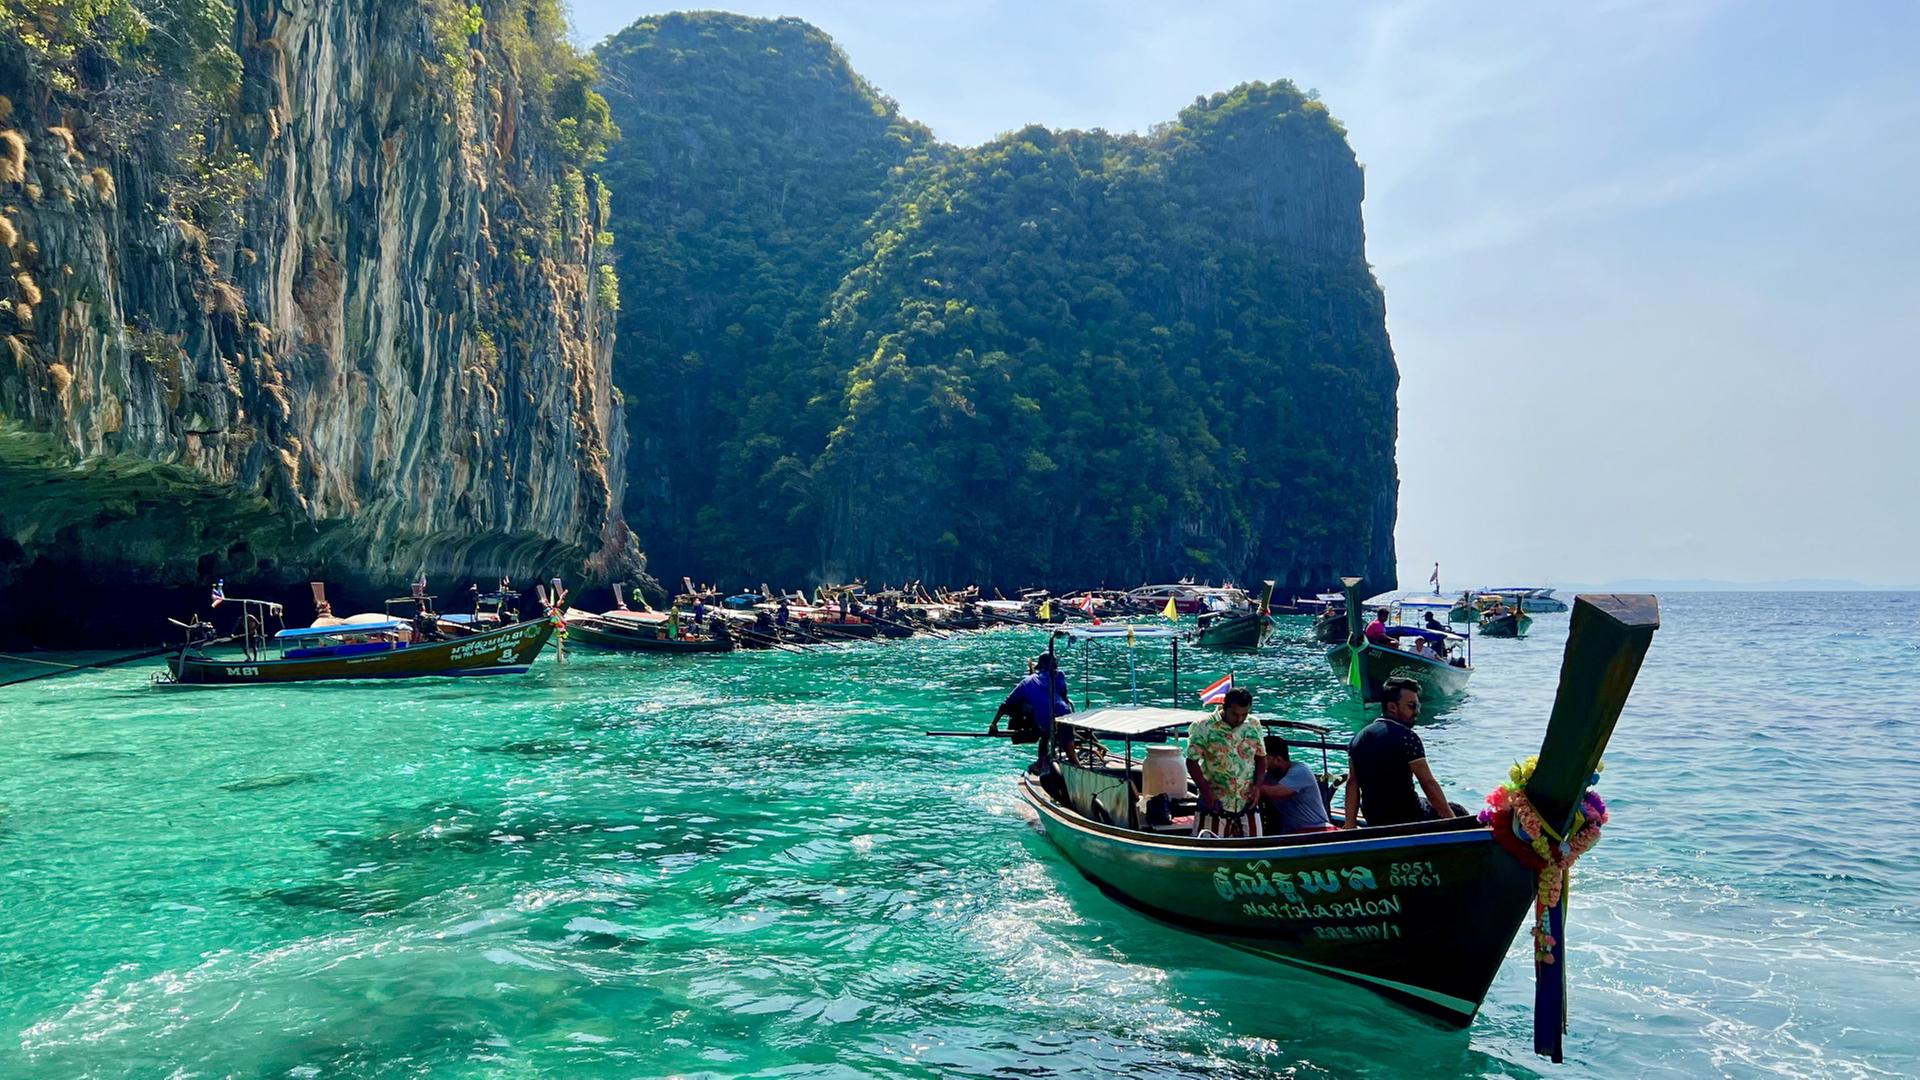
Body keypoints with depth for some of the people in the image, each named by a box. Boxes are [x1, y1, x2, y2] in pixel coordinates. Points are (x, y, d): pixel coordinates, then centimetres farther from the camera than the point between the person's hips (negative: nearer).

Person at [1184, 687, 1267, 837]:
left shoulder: (1254, 726, 4)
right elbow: (1192, 762, -7)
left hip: (1247, 803, 4)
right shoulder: (1204, 727, -10)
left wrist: (1257, 786, -2)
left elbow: (1261, 758, 13)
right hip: (1214, 803, -4)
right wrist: (1206, 791, -15)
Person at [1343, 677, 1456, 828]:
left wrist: (1350, 825, 3)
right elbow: (1428, 783, -18)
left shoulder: (1359, 738, 3)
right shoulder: (1406, 737, -16)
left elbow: (1352, 783, 1)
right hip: (1407, 819, -7)